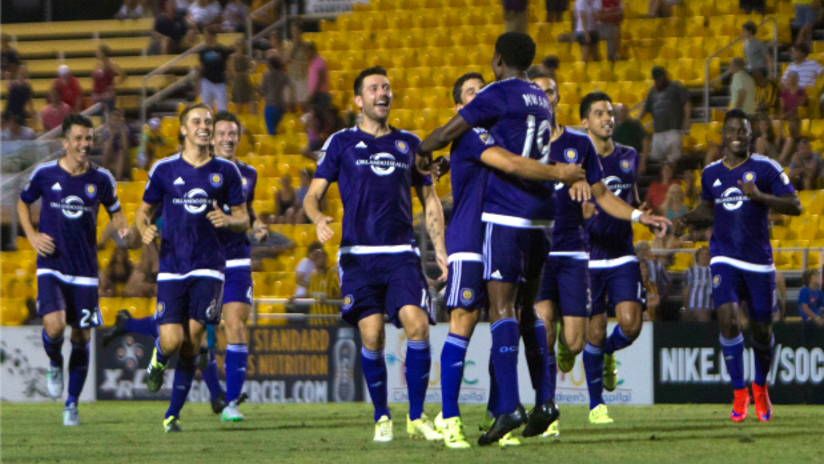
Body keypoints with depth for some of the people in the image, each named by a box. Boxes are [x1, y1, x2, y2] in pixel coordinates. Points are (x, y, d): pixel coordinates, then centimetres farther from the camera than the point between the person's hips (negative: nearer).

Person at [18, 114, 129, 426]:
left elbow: (115, 211, 16)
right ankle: (54, 365, 13)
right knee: (54, 325, -22)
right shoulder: (45, 174, -3)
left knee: (82, 338, 2)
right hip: (51, 267, -2)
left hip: (85, 271, 2)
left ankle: (72, 404, 18)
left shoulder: (101, 179, 1)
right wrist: (32, 236, 0)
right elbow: (23, 202, 14)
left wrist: (122, 228, -6)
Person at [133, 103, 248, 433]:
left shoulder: (226, 171, 6)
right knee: (172, 341, -12)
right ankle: (158, 361, 27)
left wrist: (229, 220, -13)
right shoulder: (164, 170, 4)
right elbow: (143, 211, 12)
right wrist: (143, 228, -11)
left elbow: (243, 220, 10)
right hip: (171, 268, 0)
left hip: (208, 268, 0)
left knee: (192, 342, -8)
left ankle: (173, 414, 6)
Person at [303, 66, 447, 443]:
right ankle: (382, 417, 9)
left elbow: (429, 200, 20)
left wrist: (440, 249, 9)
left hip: (402, 253, 2)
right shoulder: (341, 143, 8)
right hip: (358, 255, -1)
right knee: (372, 337, -8)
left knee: (417, 326, -15)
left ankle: (417, 417, -5)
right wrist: (318, 219, -18)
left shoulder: (409, 143, 15)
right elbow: (312, 195, 5)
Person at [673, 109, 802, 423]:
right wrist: (687, 219, 7)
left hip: (759, 260, -1)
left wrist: (759, 196, -23)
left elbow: (795, 206, -10)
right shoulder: (711, 173, 8)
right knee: (727, 320, -17)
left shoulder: (765, 169, -4)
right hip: (724, 258, 1)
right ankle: (739, 393, -6)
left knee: (762, 330, 5)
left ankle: (760, 387, 32)